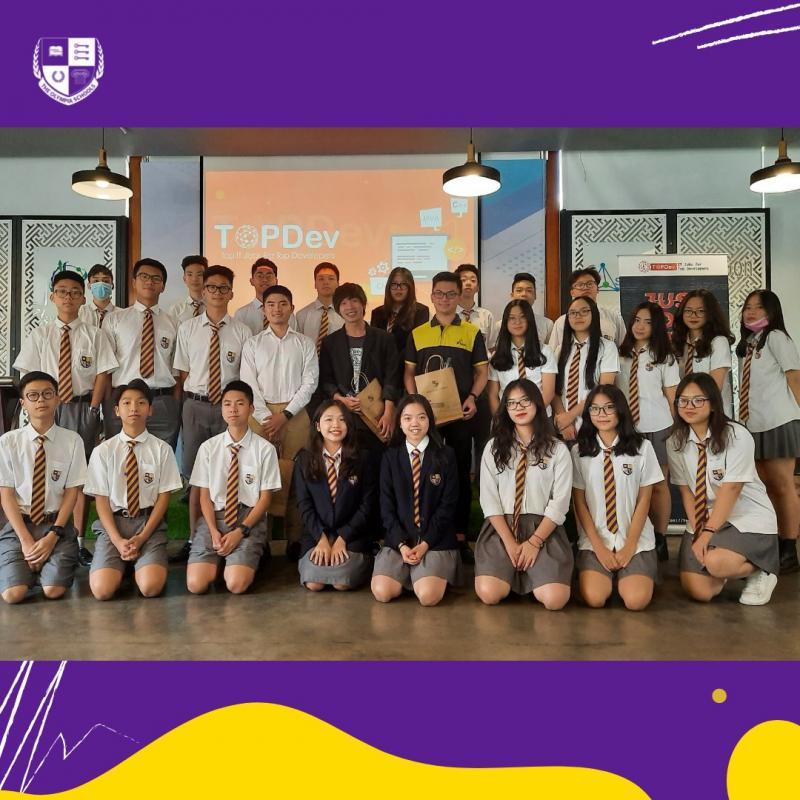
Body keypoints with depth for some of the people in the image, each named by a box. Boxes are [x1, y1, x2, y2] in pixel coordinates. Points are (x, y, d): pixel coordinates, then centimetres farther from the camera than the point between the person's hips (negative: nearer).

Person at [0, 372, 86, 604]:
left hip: (57, 523, -1)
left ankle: (45, 564, 16)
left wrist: (53, 536, -11)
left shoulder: (72, 441, -4)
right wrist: (26, 540, -11)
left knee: (53, 590, -17)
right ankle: (32, 561, 17)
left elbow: (72, 492, -2)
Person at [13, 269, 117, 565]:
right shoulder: (39, 335, 6)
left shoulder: (94, 335, 2)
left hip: (83, 409, -1)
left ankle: (78, 540, 11)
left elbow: (102, 375, -1)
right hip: (47, 409, 1)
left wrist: (91, 410, -7)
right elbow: (29, 377, 4)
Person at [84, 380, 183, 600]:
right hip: (112, 522, 1)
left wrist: (142, 537, -10)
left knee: (151, 587, -23)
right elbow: (101, 499, 1)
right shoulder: (103, 451, 2)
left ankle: (139, 562, 11)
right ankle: (124, 564, 13)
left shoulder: (162, 449, 0)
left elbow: (163, 497, 1)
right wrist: (118, 541, -11)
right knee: (102, 589, -20)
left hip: (149, 522, -1)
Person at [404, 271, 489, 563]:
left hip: (460, 413, -1)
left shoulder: (472, 332, 5)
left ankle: (460, 536, 13)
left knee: (461, 472, 4)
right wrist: (415, 400, -6)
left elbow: (482, 370, 5)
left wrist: (473, 397, -11)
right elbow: (409, 372, 10)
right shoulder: (417, 333, 9)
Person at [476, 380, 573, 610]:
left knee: (554, 599, -22)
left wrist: (534, 542, -13)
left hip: (543, 528, 0)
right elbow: (489, 499, 0)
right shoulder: (494, 447, 6)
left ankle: (531, 575, 11)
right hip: (501, 527, 1)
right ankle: (512, 570, 12)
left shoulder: (558, 450, 3)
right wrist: (510, 542, -11)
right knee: (489, 594, -22)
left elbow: (559, 503, -3)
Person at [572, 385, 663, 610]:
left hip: (636, 540, 0)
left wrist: (629, 546, -6)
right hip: (594, 540, 1)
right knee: (594, 598, -21)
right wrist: (599, 547, -8)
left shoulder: (642, 447, 0)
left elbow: (644, 501, 1)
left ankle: (626, 575, 12)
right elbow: (579, 502, 1)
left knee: (636, 600, -21)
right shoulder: (580, 451, 2)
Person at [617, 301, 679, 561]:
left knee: (658, 484, 4)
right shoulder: (621, 356, 9)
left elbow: (672, 397, 4)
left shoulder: (664, 358, 4)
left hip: (656, 428, -2)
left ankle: (660, 540, 13)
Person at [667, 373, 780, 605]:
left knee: (716, 562, -31)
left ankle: (758, 571, 3)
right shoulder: (675, 443, -2)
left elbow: (730, 489, -19)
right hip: (705, 520, 4)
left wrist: (709, 532, -21)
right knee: (699, 591, -8)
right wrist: (697, 531, -12)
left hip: (749, 519, -4)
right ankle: (730, 568, 26)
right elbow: (686, 490, -1)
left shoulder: (737, 436, -16)